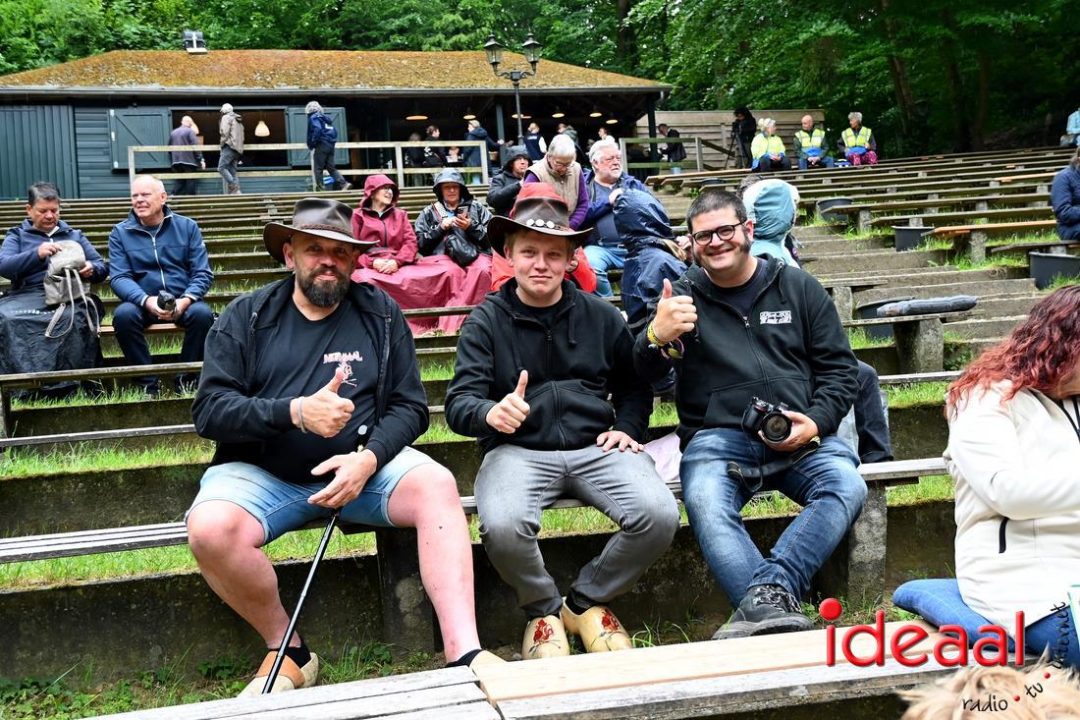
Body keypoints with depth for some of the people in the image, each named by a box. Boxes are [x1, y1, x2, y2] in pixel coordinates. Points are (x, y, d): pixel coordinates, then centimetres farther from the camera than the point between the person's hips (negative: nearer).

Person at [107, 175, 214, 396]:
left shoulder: (187, 227, 6)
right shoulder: (120, 233, 6)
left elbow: (203, 273, 1)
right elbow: (119, 277, -4)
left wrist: (185, 300, -20)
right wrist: (146, 300, -24)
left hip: (183, 301, 0)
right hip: (142, 302, 0)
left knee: (202, 313, -32)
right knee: (123, 315, -32)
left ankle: (185, 379, -14)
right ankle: (148, 383, -19)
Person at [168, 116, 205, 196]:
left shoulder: (173, 133, 14)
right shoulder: (190, 131, -4)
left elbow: (169, 148, 16)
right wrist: (201, 160, -10)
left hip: (176, 162, 5)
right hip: (189, 161, -5)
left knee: (179, 181, 9)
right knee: (191, 180, 0)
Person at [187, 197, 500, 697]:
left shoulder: (381, 314, 8)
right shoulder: (247, 316, 4)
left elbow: (410, 407, 3)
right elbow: (210, 410, -6)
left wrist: (368, 458, -18)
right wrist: (295, 411, -22)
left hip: (360, 466, 1)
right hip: (261, 473, 0)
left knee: (437, 484, -27)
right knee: (210, 528, -31)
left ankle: (464, 655, -30)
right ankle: (287, 651, -7)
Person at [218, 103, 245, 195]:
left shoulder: (226, 117, 1)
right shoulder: (238, 120, 26)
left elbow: (225, 132, -12)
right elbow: (241, 136, 23)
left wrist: (222, 143, 2)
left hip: (230, 146, -8)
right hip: (238, 149, 8)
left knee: (221, 167, -14)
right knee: (232, 171, 5)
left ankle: (234, 187, -26)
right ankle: (235, 191, -6)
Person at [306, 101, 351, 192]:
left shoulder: (313, 117, -4)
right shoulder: (326, 118, 21)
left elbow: (317, 129, -21)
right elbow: (335, 131, 19)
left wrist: (312, 143, -15)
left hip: (321, 145, -8)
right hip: (331, 145, 8)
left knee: (317, 168, -2)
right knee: (331, 167, 8)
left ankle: (319, 188, -4)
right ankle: (343, 184, -8)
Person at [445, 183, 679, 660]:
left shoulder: (600, 316, 14)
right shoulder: (485, 323, 5)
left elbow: (633, 383, 27)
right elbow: (459, 404, -5)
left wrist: (627, 427, 6)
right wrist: (491, 414, -28)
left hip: (595, 447, 3)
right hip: (518, 449, -2)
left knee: (659, 517, -25)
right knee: (502, 527, -35)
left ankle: (586, 601, 4)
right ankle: (543, 610, 1)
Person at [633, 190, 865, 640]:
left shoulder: (798, 287, 15)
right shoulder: (682, 296, 13)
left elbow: (839, 368, 14)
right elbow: (643, 374, 2)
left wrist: (816, 422, -6)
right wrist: (655, 336, -23)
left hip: (800, 435, 1)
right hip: (717, 435, -1)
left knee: (847, 488, -29)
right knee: (705, 506, -33)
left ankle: (764, 595, -39)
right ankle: (771, 609, -44)